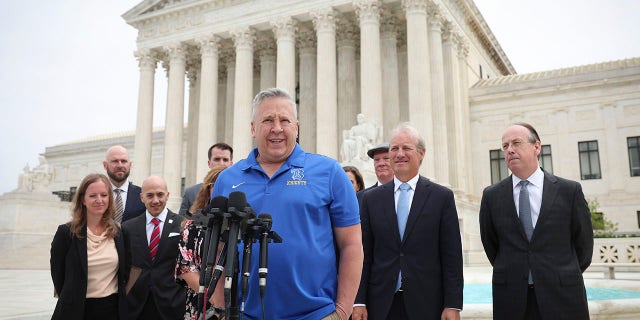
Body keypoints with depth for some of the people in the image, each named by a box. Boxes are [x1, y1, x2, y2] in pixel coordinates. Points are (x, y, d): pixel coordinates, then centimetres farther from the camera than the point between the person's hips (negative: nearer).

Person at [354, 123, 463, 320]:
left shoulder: (442, 197, 0)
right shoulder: (371, 199, 5)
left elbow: (452, 256, -2)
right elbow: (363, 254, 3)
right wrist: (359, 301, -2)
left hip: (427, 304, -1)